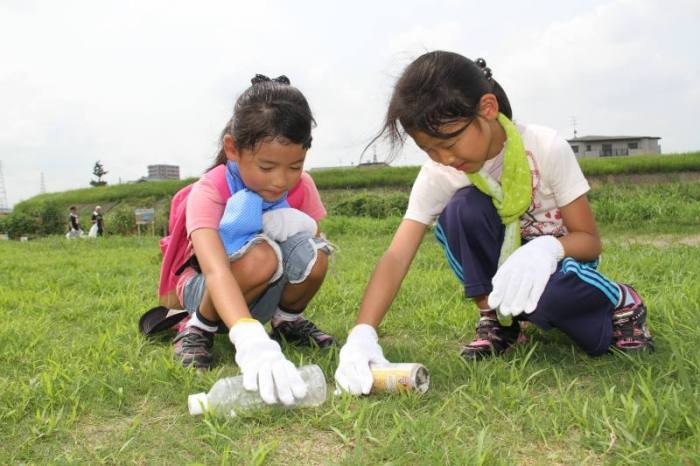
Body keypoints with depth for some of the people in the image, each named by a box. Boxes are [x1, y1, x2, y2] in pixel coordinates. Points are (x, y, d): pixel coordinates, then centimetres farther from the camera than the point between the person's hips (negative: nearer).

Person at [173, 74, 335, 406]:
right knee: (261, 257, -38)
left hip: (266, 293, 4)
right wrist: (251, 340, -65)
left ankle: (288, 320, 3)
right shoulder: (208, 193, -29)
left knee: (311, 255, -30)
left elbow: (317, 258, -10)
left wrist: (299, 227, -34)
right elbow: (217, 272, -47)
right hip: (205, 290, -4)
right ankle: (200, 328, -9)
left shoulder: (302, 186, -14)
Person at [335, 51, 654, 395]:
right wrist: (363, 333, -41)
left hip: (556, 260, -2)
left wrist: (547, 247, -41)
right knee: (463, 208, -29)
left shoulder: (545, 148, -23)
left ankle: (618, 301, -3)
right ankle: (495, 318, -10)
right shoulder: (437, 175, -18)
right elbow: (397, 256, -27)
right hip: (502, 260, 2)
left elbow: (590, 239, -17)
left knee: (542, 294, -39)